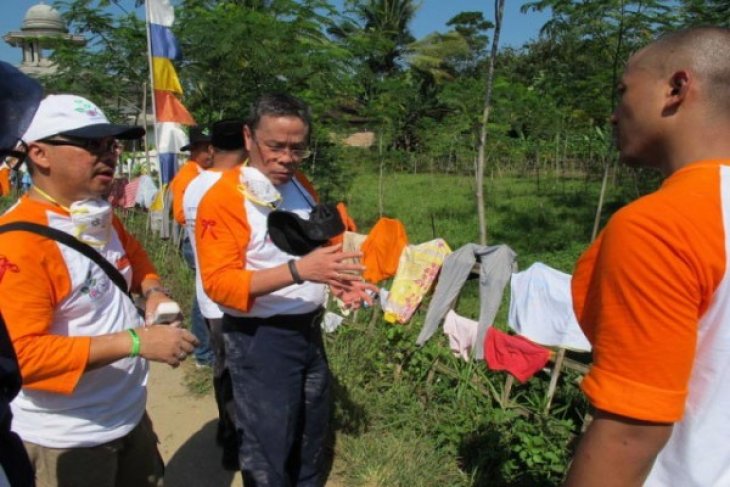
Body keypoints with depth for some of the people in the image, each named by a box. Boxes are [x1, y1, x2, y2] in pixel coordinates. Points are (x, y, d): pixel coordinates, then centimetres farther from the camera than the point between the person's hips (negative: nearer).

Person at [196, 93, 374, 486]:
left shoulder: (302, 187, 5)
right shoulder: (223, 199, -19)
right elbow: (219, 284, -25)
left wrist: (336, 276, -4)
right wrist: (298, 270, -36)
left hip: (309, 332, 7)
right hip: (260, 341, -7)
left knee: (311, 437, 25)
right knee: (269, 447, 11)